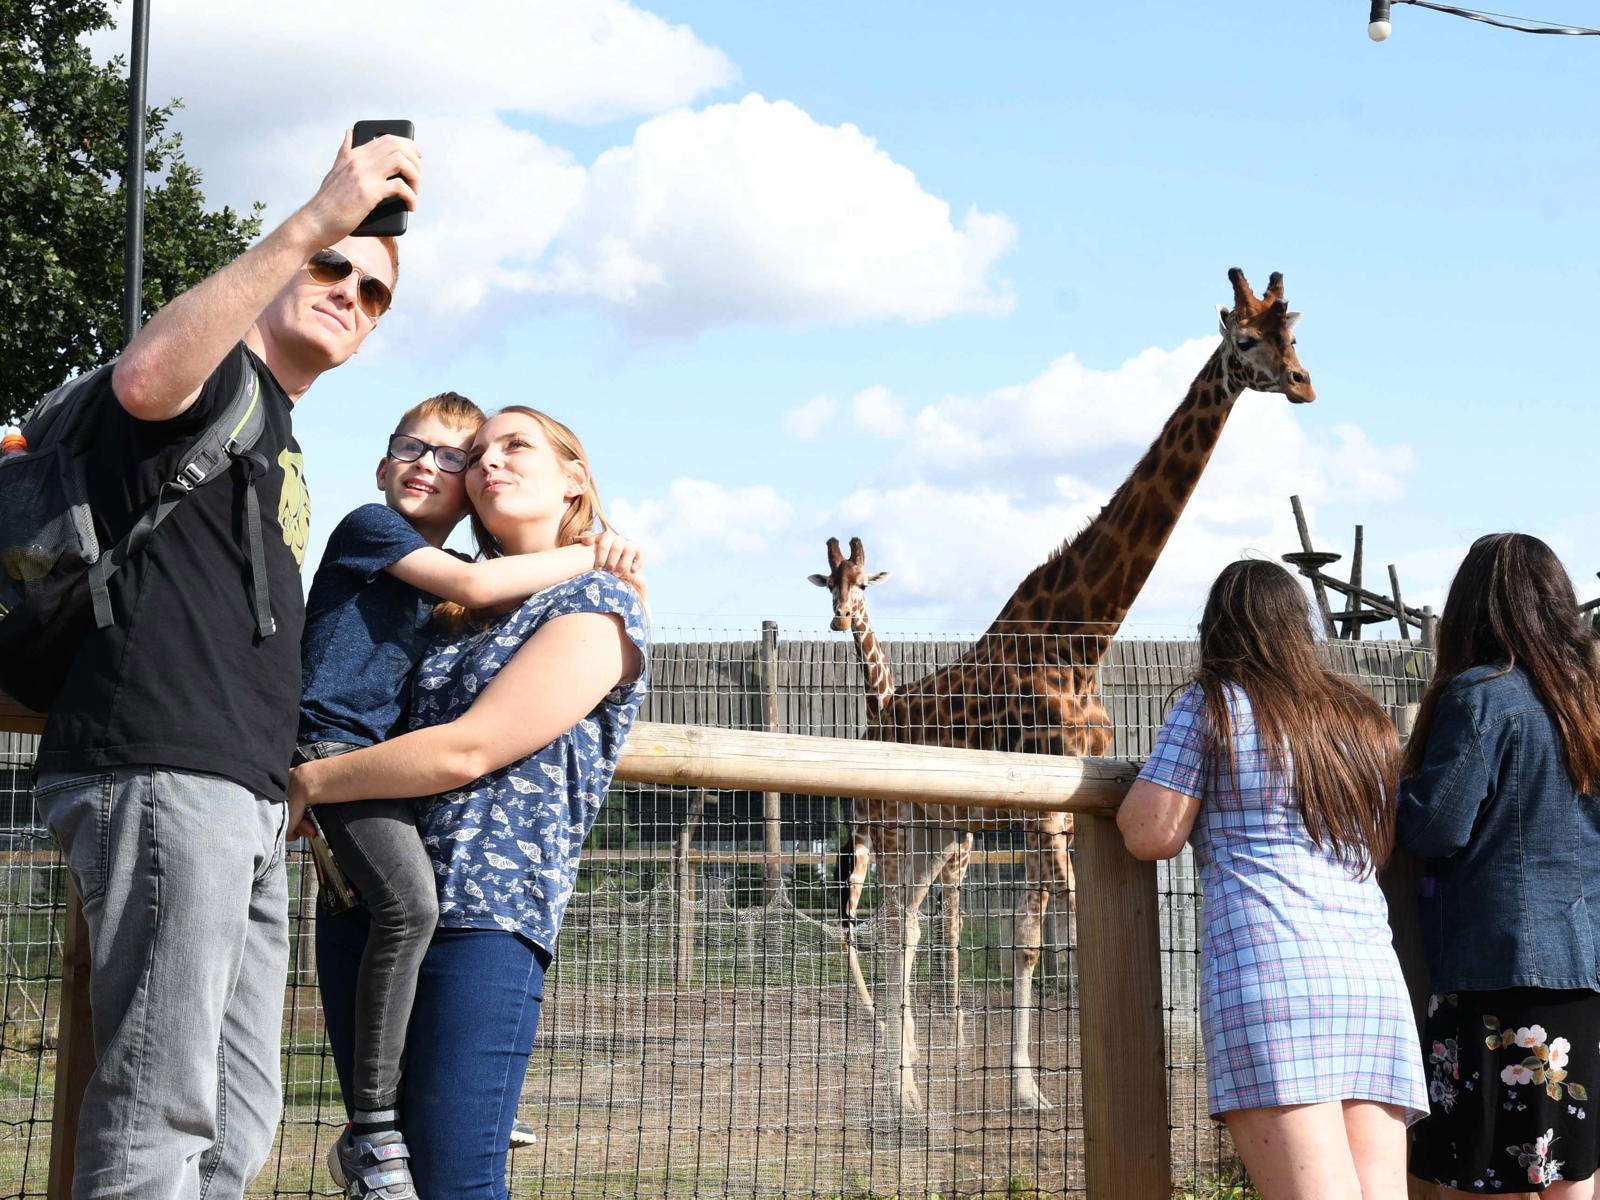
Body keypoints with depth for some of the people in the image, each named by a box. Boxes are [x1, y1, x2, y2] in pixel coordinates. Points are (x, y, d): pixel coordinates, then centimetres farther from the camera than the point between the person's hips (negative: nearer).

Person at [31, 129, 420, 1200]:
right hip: (163, 770, -10)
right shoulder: (219, 371, 2)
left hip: (246, 798, 10)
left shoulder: (281, 445, 29)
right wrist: (317, 221, -27)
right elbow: (146, 378, -26)